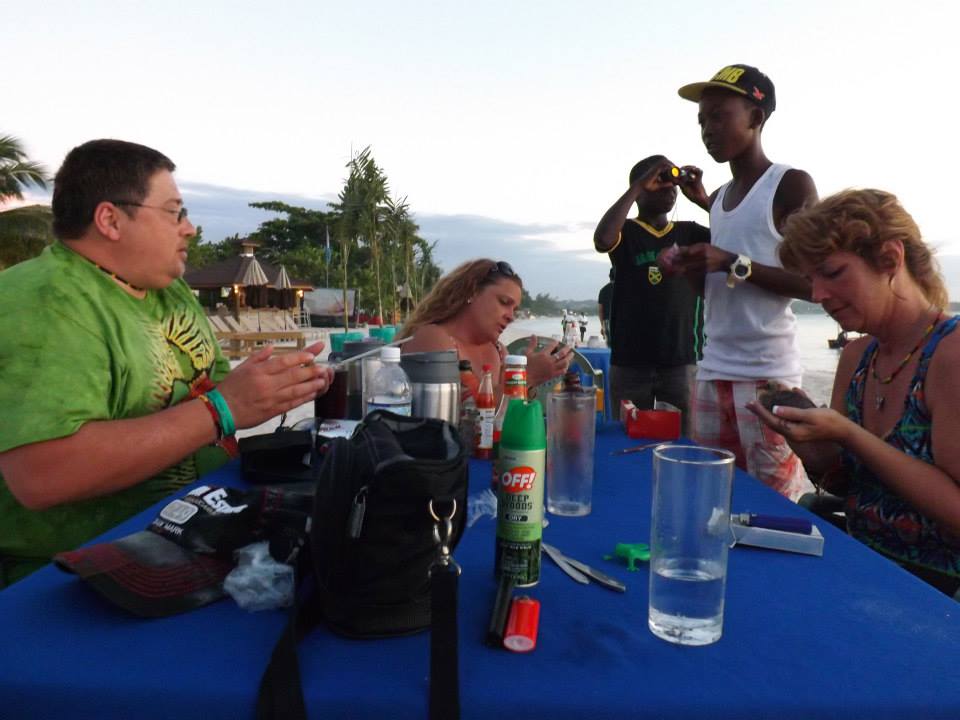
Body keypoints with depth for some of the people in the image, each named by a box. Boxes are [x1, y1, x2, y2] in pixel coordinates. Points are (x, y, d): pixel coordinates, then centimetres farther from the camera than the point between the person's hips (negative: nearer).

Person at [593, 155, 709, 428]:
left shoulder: (689, 232, 11)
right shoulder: (625, 231, 3)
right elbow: (601, 240, -20)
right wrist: (638, 186, -14)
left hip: (682, 361, 2)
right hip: (630, 362, -2)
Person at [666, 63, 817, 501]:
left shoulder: (792, 185, -4)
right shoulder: (717, 198, 17)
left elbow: (814, 284, -10)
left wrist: (733, 264, -19)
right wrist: (689, 269, 2)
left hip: (768, 376, -7)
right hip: (711, 373, 7)